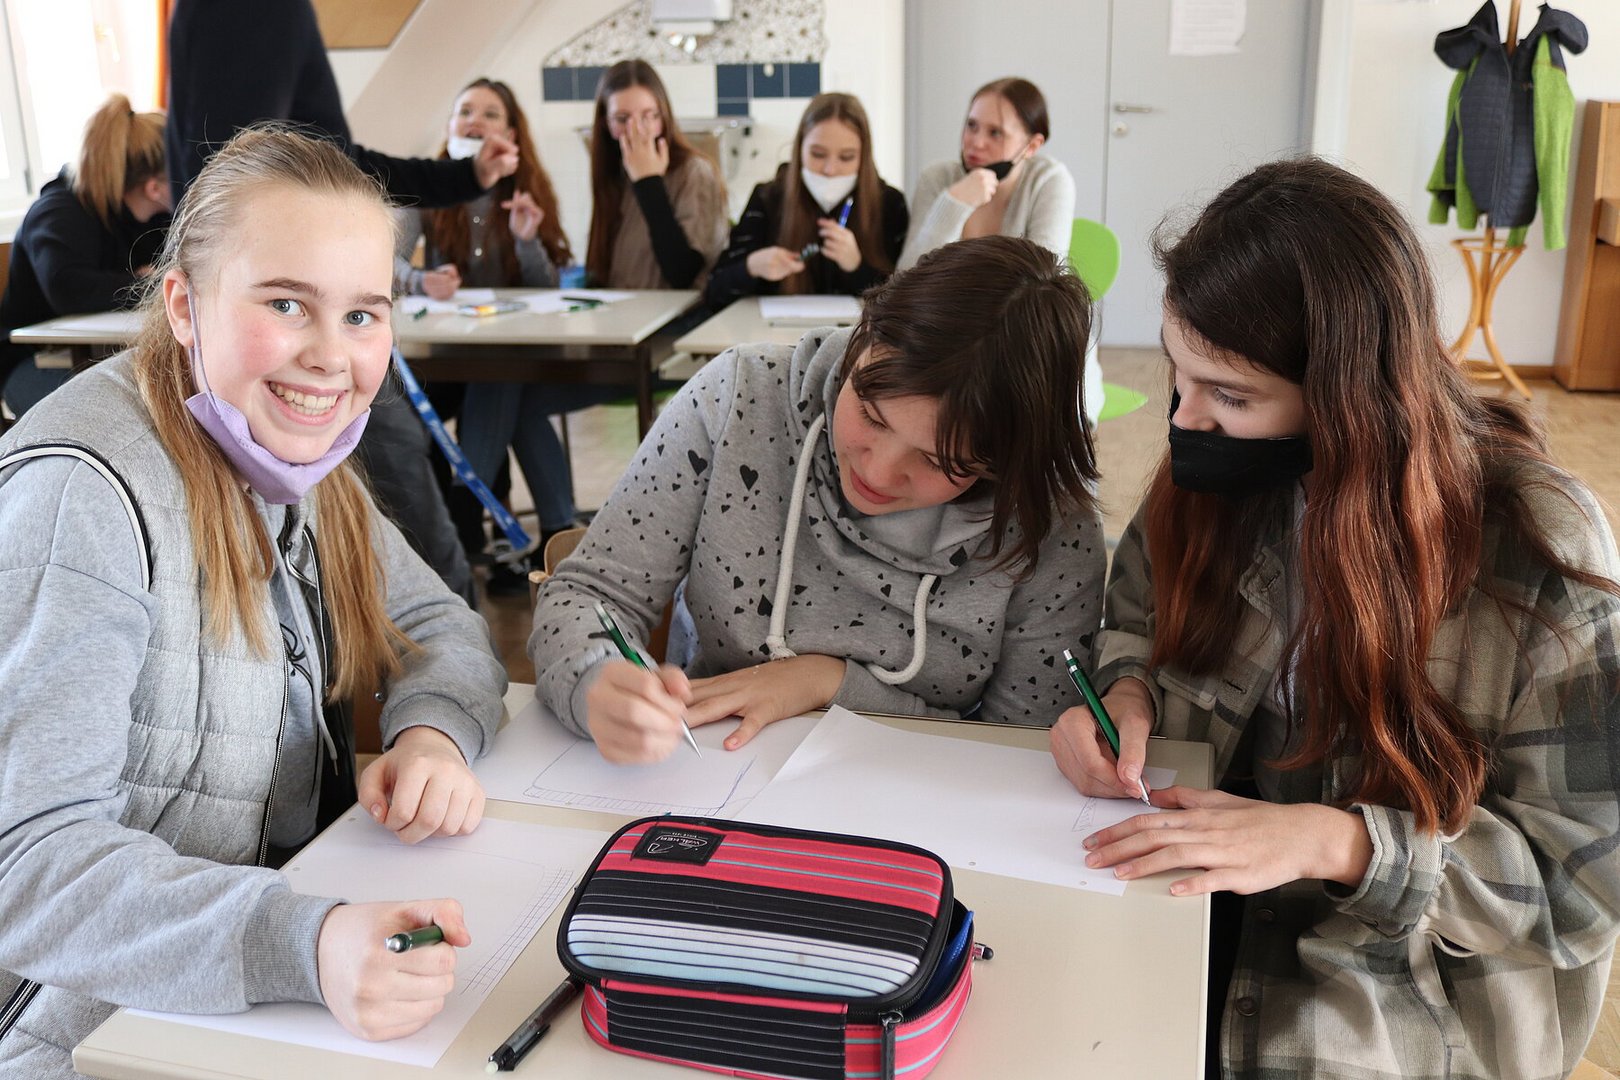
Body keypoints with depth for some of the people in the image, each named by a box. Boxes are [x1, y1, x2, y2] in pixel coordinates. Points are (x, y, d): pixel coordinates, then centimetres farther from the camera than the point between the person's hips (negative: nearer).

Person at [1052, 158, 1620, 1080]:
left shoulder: (1535, 547, -20)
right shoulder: (1225, 473, -7)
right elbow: (1145, 624, 10)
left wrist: (1336, 842, -29)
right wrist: (1125, 695, -13)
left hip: (1409, 976, -4)